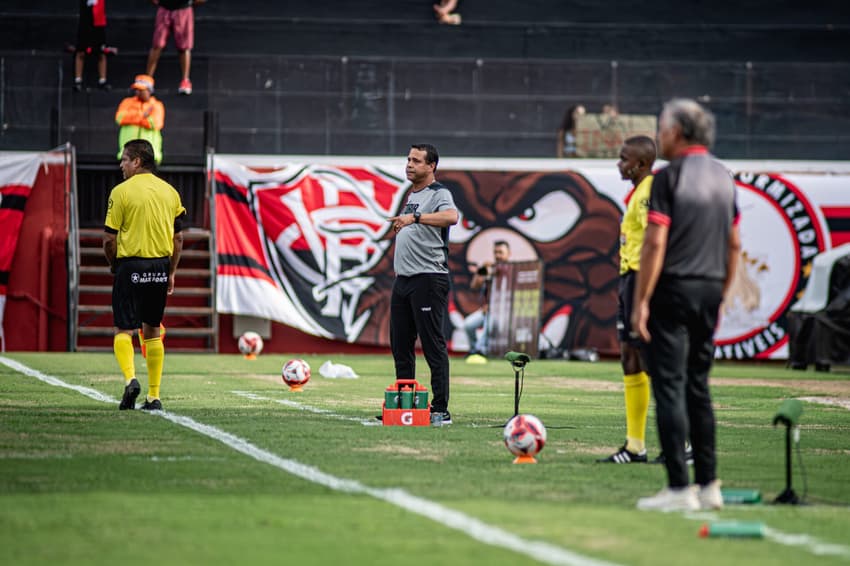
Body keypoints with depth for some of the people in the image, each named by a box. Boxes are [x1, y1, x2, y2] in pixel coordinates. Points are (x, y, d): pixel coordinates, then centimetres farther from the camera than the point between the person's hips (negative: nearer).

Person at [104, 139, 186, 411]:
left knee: (123, 330, 2)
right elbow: (178, 237, 9)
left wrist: (113, 265, 9)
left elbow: (110, 238, -8)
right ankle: (154, 396, 11)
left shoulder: (122, 191, -7)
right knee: (152, 331, 13)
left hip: (131, 265, -4)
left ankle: (130, 378, -23)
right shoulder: (169, 191, 8)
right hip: (160, 267, 4)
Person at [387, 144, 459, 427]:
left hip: (429, 278, -9)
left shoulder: (439, 194, -8)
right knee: (400, 345, 12)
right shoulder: (411, 196, 20)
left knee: (433, 345, -9)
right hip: (403, 279, 9)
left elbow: (451, 217, -31)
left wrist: (415, 217, -39)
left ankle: (440, 410, -8)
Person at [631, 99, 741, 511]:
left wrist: (641, 301, -13)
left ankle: (679, 488, -10)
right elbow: (734, 244, 16)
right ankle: (708, 484, 14)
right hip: (710, 290, 7)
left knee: (669, 385, -6)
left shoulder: (669, 177, -10)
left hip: (673, 290, -7)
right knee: (698, 385, 14)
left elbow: (655, 244, -15)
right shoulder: (723, 178, 13)